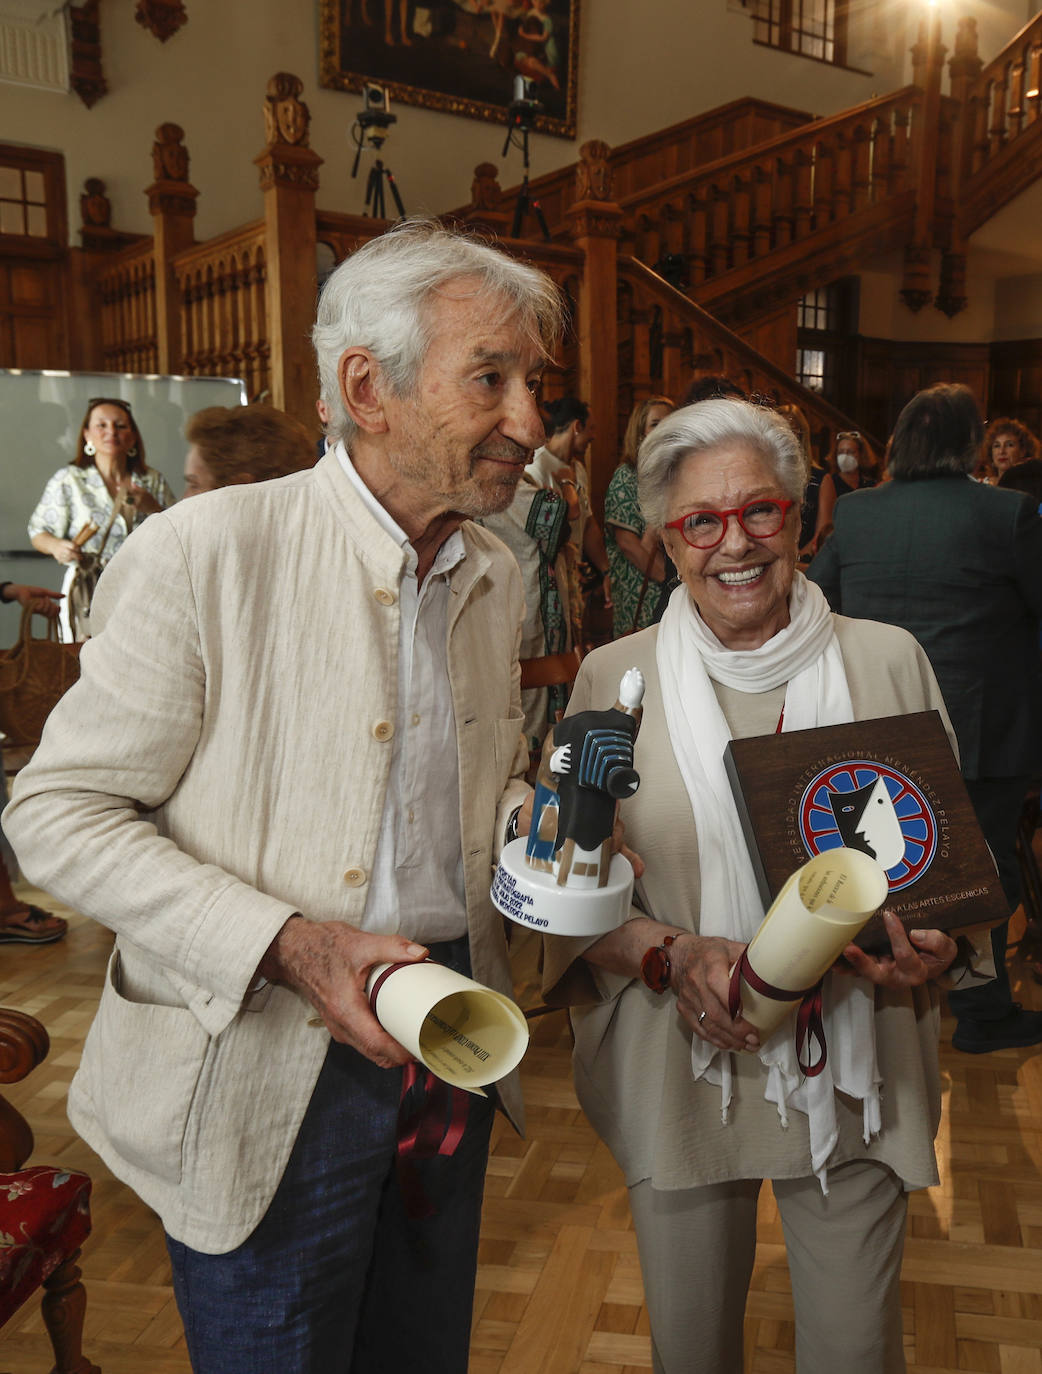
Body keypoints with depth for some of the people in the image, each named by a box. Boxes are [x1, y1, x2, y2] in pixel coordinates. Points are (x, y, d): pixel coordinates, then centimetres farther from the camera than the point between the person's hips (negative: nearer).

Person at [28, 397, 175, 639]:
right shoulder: (67, 480, 2)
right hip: (87, 596, -2)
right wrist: (57, 546, -15)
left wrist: (153, 508, -8)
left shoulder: (154, 481, 9)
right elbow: (39, 533, 7)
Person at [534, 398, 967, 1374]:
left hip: (853, 1072, 1)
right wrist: (673, 954, -19)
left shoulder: (890, 662, -2)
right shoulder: (612, 678, -3)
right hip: (677, 1070, 0)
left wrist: (930, 952, -15)